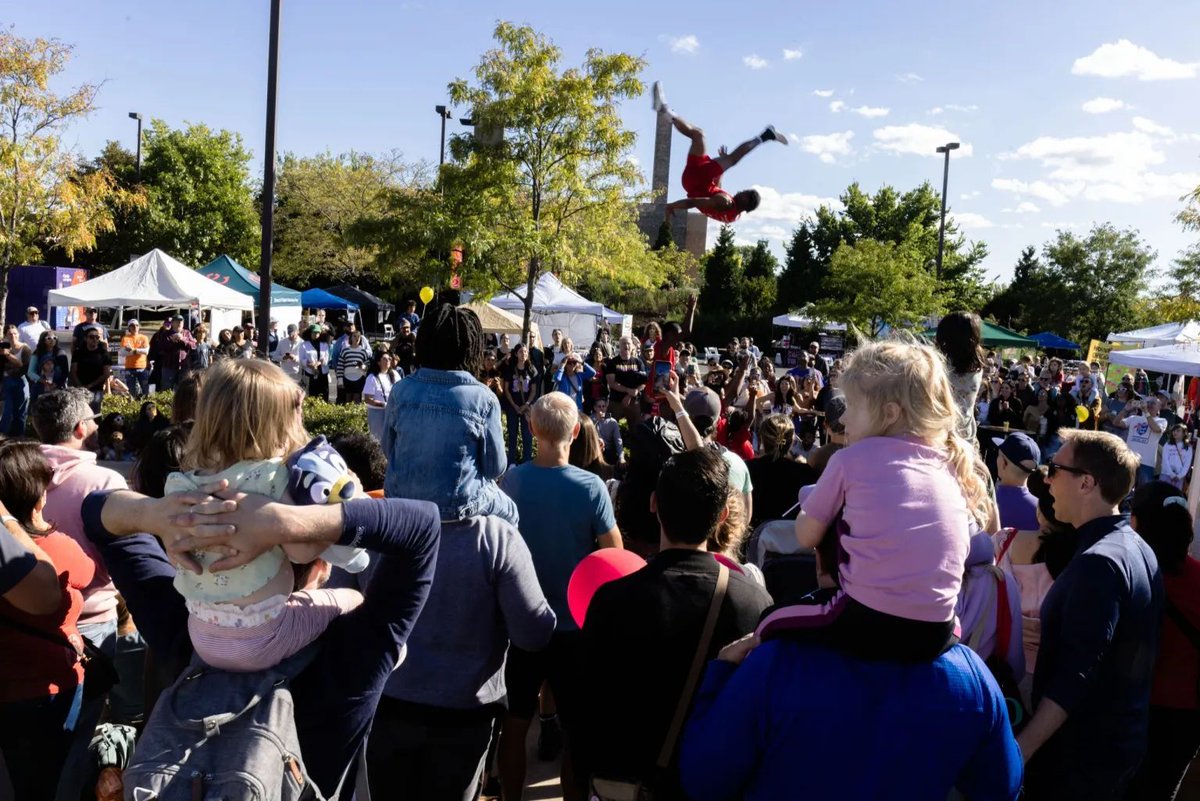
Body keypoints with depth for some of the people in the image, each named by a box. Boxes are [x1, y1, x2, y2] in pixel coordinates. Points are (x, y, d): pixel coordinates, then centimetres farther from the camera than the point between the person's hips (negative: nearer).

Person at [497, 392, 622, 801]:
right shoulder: (591, 486, -17)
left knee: (515, 722, 18)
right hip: (574, 622, -2)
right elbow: (615, 555, -11)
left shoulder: (510, 480, -11)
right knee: (578, 731, 11)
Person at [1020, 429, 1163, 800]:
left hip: (1081, 751, -9)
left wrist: (1020, 750, -26)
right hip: (1120, 739, 9)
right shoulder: (1138, 548, 6)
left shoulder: (1098, 562, -24)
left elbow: (1075, 676, -28)